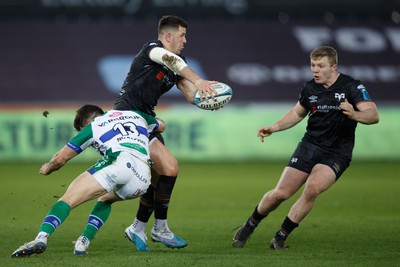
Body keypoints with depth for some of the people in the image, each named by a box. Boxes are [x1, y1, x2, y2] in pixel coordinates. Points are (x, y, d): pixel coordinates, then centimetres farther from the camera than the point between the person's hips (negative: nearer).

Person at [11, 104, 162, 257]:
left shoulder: (93, 126, 22)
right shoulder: (136, 115, 34)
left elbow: (60, 158, 24)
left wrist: (47, 168, 45)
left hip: (118, 162, -5)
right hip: (143, 178, 5)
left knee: (68, 199, -5)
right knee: (106, 199, 33)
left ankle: (41, 238, -30)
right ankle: (83, 242, 13)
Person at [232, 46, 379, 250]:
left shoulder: (351, 87, -12)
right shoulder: (309, 88, 3)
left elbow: (374, 115, -23)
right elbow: (298, 113, 22)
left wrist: (354, 114, -43)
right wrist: (274, 128, 9)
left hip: (336, 153, -4)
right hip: (309, 146, 4)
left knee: (312, 188, -28)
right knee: (281, 193, -5)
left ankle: (280, 238, -12)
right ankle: (249, 227, 21)